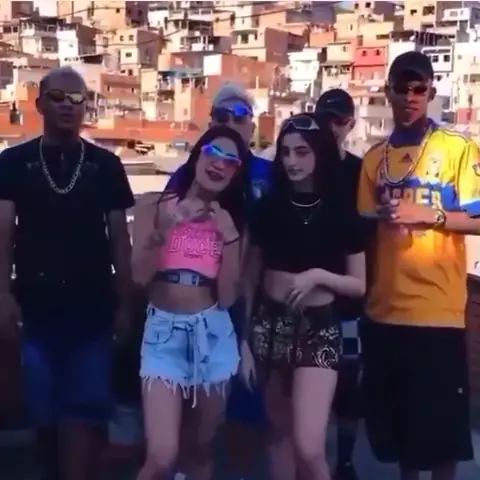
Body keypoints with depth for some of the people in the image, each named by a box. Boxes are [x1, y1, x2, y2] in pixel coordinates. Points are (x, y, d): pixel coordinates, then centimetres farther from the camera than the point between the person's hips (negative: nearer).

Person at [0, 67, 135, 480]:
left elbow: (119, 236, 5)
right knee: (46, 410, 11)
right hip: (37, 306, 1)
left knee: (86, 409, -1)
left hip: (93, 307, 0)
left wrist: (125, 302, 2)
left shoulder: (105, 164, 3)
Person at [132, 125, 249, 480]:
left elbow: (228, 297, -1)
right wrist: (166, 227, -18)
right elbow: (140, 276, -8)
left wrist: (230, 238, -9)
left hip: (213, 334, 3)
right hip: (165, 331, -3)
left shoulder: (232, 221, 8)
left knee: (202, 449, 14)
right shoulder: (154, 205, 0)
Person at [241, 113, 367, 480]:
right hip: (270, 324, 3)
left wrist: (319, 275, -18)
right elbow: (251, 276, 7)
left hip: (319, 328, -3)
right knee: (279, 431, 15)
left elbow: (359, 285, 0)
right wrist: (243, 337, 5)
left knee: (309, 446, -12)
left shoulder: (341, 213, -3)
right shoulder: (268, 207, 2)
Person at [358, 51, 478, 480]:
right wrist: (382, 218, -5)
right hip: (384, 310, 4)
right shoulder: (376, 157, 11)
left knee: (443, 422, 3)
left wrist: (429, 214, -17)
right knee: (394, 420, 14)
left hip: (437, 311, -4)